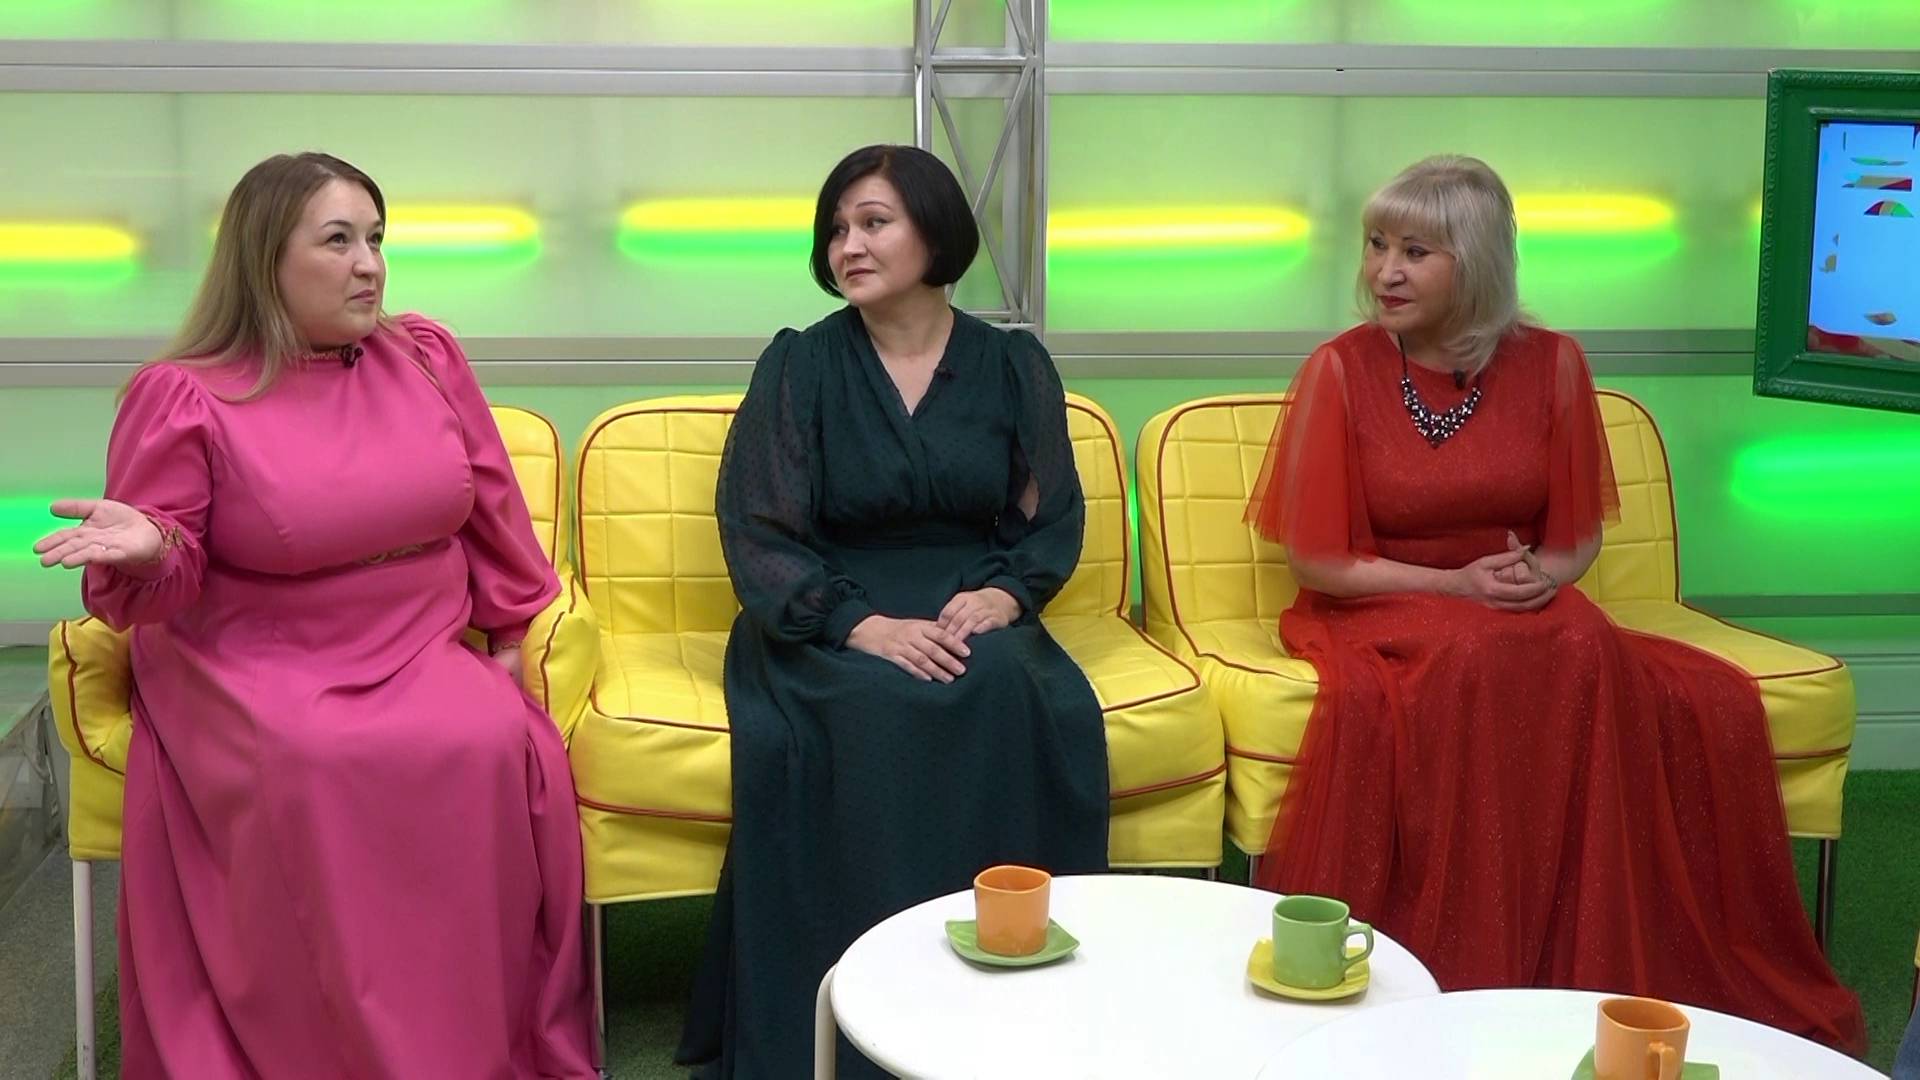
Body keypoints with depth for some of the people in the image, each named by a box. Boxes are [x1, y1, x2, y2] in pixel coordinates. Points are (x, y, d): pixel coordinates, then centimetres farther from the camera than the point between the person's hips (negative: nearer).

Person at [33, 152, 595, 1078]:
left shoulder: (427, 358, 8)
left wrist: (512, 635, 13)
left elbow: (491, 514, 14)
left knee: (497, 747, -28)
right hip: (257, 671, -3)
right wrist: (146, 546, -23)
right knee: (309, 768, -35)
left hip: (420, 655, 3)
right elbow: (167, 583, -1)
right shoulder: (185, 396, -4)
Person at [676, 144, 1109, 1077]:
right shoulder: (800, 365, 1)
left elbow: (1052, 519, 8)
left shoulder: (1013, 364, 7)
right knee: (874, 712, -34)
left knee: (1013, 701, -32)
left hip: (971, 610, 2)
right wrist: (863, 623, -20)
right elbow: (757, 532, -4)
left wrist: (1003, 593, -15)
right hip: (829, 617, -1)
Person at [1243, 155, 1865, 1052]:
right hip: (1385, 610, -3)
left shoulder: (1550, 363, 0)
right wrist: (1455, 585, -16)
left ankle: (1607, 973, -15)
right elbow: (1315, 560, -6)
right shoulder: (1341, 370, -7)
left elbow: (1579, 535, 10)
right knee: (1474, 661, -37)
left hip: (1526, 608, 3)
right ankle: (1451, 980, -25)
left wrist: (1545, 575, -13)